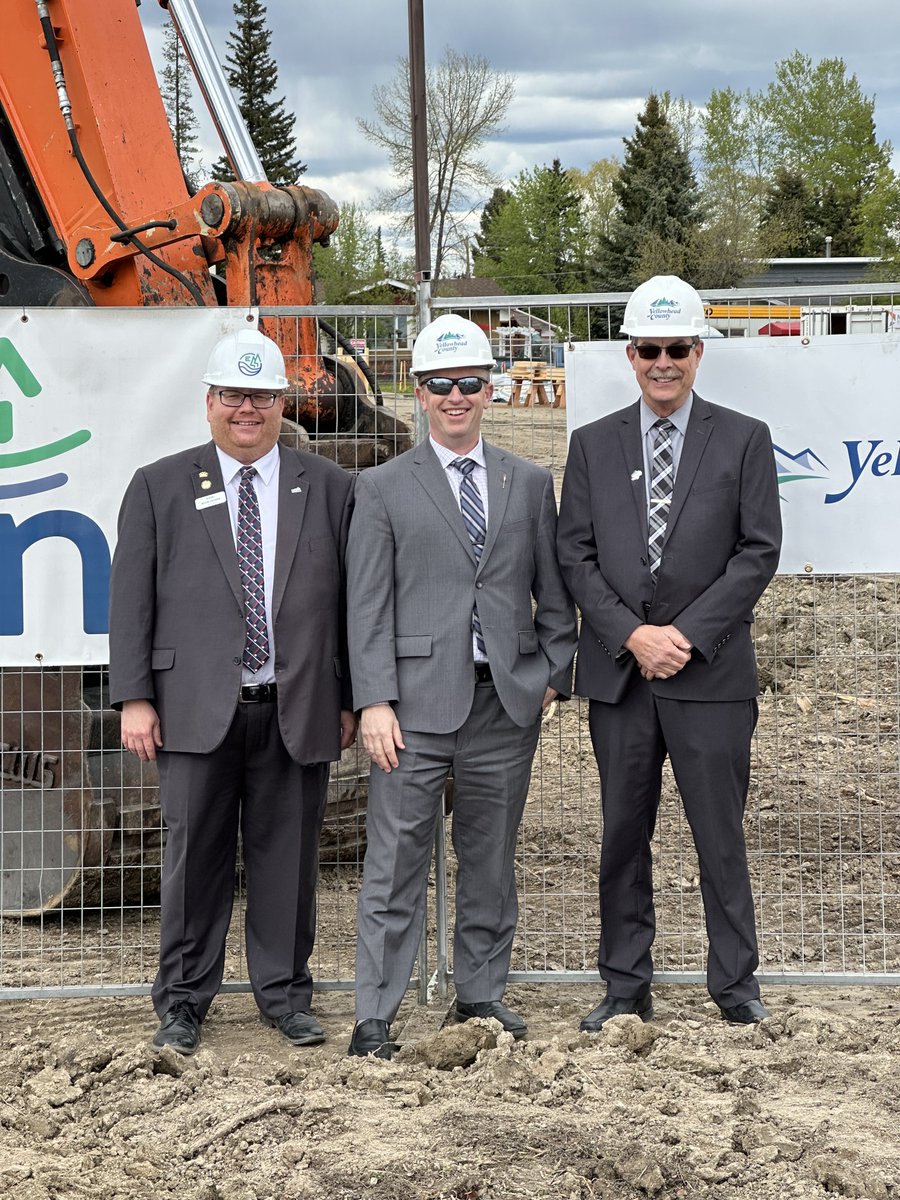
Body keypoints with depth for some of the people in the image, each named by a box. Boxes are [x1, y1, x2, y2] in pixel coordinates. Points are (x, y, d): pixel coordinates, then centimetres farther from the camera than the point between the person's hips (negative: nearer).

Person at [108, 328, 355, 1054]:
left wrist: (350, 698, 5)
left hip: (297, 711, 1)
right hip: (197, 710, -1)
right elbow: (131, 599, 3)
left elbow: (349, 599, 8)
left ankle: (286, 993, 20)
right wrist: (134, 697, -4)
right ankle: (184, 1000, 16)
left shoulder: (328, 488, 9)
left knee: (288, 856, 7)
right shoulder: (159, 487, 6)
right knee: (195, 856, 3)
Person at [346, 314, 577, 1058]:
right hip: (418, 698, -3)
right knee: (395, 863, -2)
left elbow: (554, 591, 14)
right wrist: (374, 701, -9)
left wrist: (555, 675, 5)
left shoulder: (530, 483, 12)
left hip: (508, 698, 3)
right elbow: (368, 605, -1)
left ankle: (482, 997, 23)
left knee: (491, 859, 11)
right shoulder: (383, 488, 4)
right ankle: (376, 1014, 4)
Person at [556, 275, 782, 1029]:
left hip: (711, 672, -2)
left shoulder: (743, 439, 3)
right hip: (619, 673, 2)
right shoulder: (593, 444, 9)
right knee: (623, 834, 8)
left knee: (721, 833, 3)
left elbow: (759, 551, -3)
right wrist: (632, 635, -9)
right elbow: (575, 556, 4)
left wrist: (688, 635, -12)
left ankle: (735, 982, 16)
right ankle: (626, 988, 18)